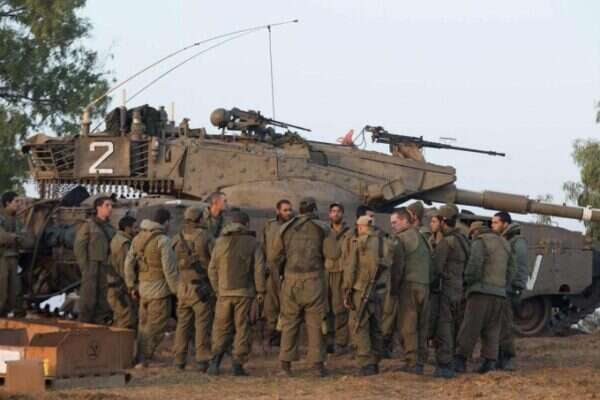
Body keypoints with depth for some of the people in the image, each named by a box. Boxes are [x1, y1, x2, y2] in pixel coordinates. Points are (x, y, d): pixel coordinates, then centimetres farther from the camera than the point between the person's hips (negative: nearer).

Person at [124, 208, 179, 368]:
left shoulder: (138, 238, 10)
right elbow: (169, 269, -16)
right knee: (155, 328, -2)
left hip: (143, 288, 7)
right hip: (160, 289, -7)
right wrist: (177, 289, -7)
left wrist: (132, 286, 21)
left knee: (144, 325, 18)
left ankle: (140, 358, 22)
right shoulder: (163, 240, -14)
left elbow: (129, 263, 13)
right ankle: (143, 359, -4)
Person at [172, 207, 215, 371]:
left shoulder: (177, 239, 4)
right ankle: (202, 360, -4)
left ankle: (179, 359, 12)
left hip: (183, 288, 4)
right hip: (202, 288, -4)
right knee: (203, 324, -1)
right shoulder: (205, 237, -9)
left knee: (183, 323, 12)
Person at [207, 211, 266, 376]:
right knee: (242, 327, 4)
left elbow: (212, 268, 4)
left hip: (224, 292, 1)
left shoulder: (221, 241, 4)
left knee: (221, 327, 9)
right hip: (245, 292, -1)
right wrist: (260, 290, 3)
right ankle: (238, 364, -1)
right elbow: (259, 268, -5)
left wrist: (217, 289, 15)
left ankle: (216, 359, -8)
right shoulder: (252, 242, 0)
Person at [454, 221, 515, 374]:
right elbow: (510, 271, 17)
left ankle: (460, 360, -6)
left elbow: (474, 265, -15)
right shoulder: (504, 244, 19)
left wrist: (468, 281, 0)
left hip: (481, 291, -6)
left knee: (470, 327, -5)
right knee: (491, 329, 8)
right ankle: (489, 361, -2)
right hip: (500, 293, 6)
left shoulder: (479, 242, -3)